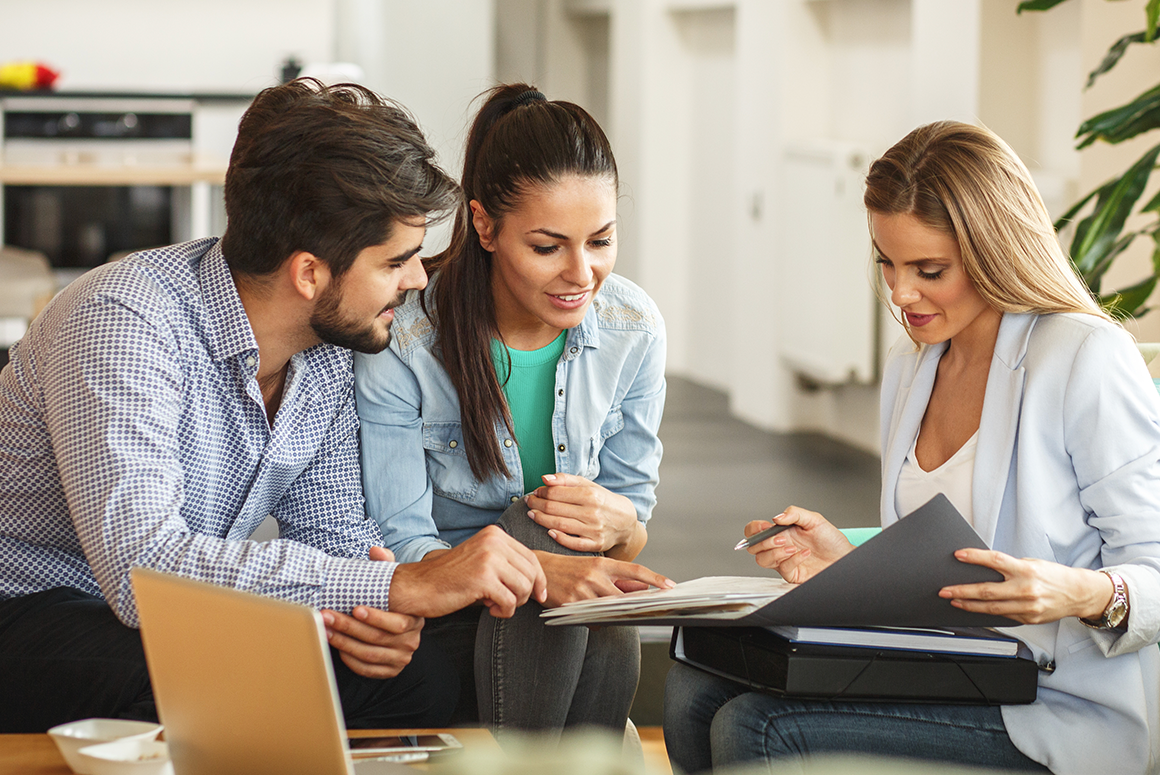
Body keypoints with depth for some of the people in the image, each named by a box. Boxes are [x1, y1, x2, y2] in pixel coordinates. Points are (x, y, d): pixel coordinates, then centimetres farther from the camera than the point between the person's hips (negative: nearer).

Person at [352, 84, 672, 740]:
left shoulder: (634, 329, -4)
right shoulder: (401, 342, -17)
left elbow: (636, 513, 5)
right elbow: (399, 545, -18)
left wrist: (619, 524, -22)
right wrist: (540, 569, -37)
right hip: (438, 627, -3)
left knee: (612, 643, -33)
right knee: (535, 528, -33)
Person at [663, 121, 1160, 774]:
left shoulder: (1088, 359, -11)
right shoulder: (910, 369, 15)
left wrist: (1087, 594, -32)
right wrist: (848, 562, 2)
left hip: (1061, 715, -8)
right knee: (696, 690, -10)